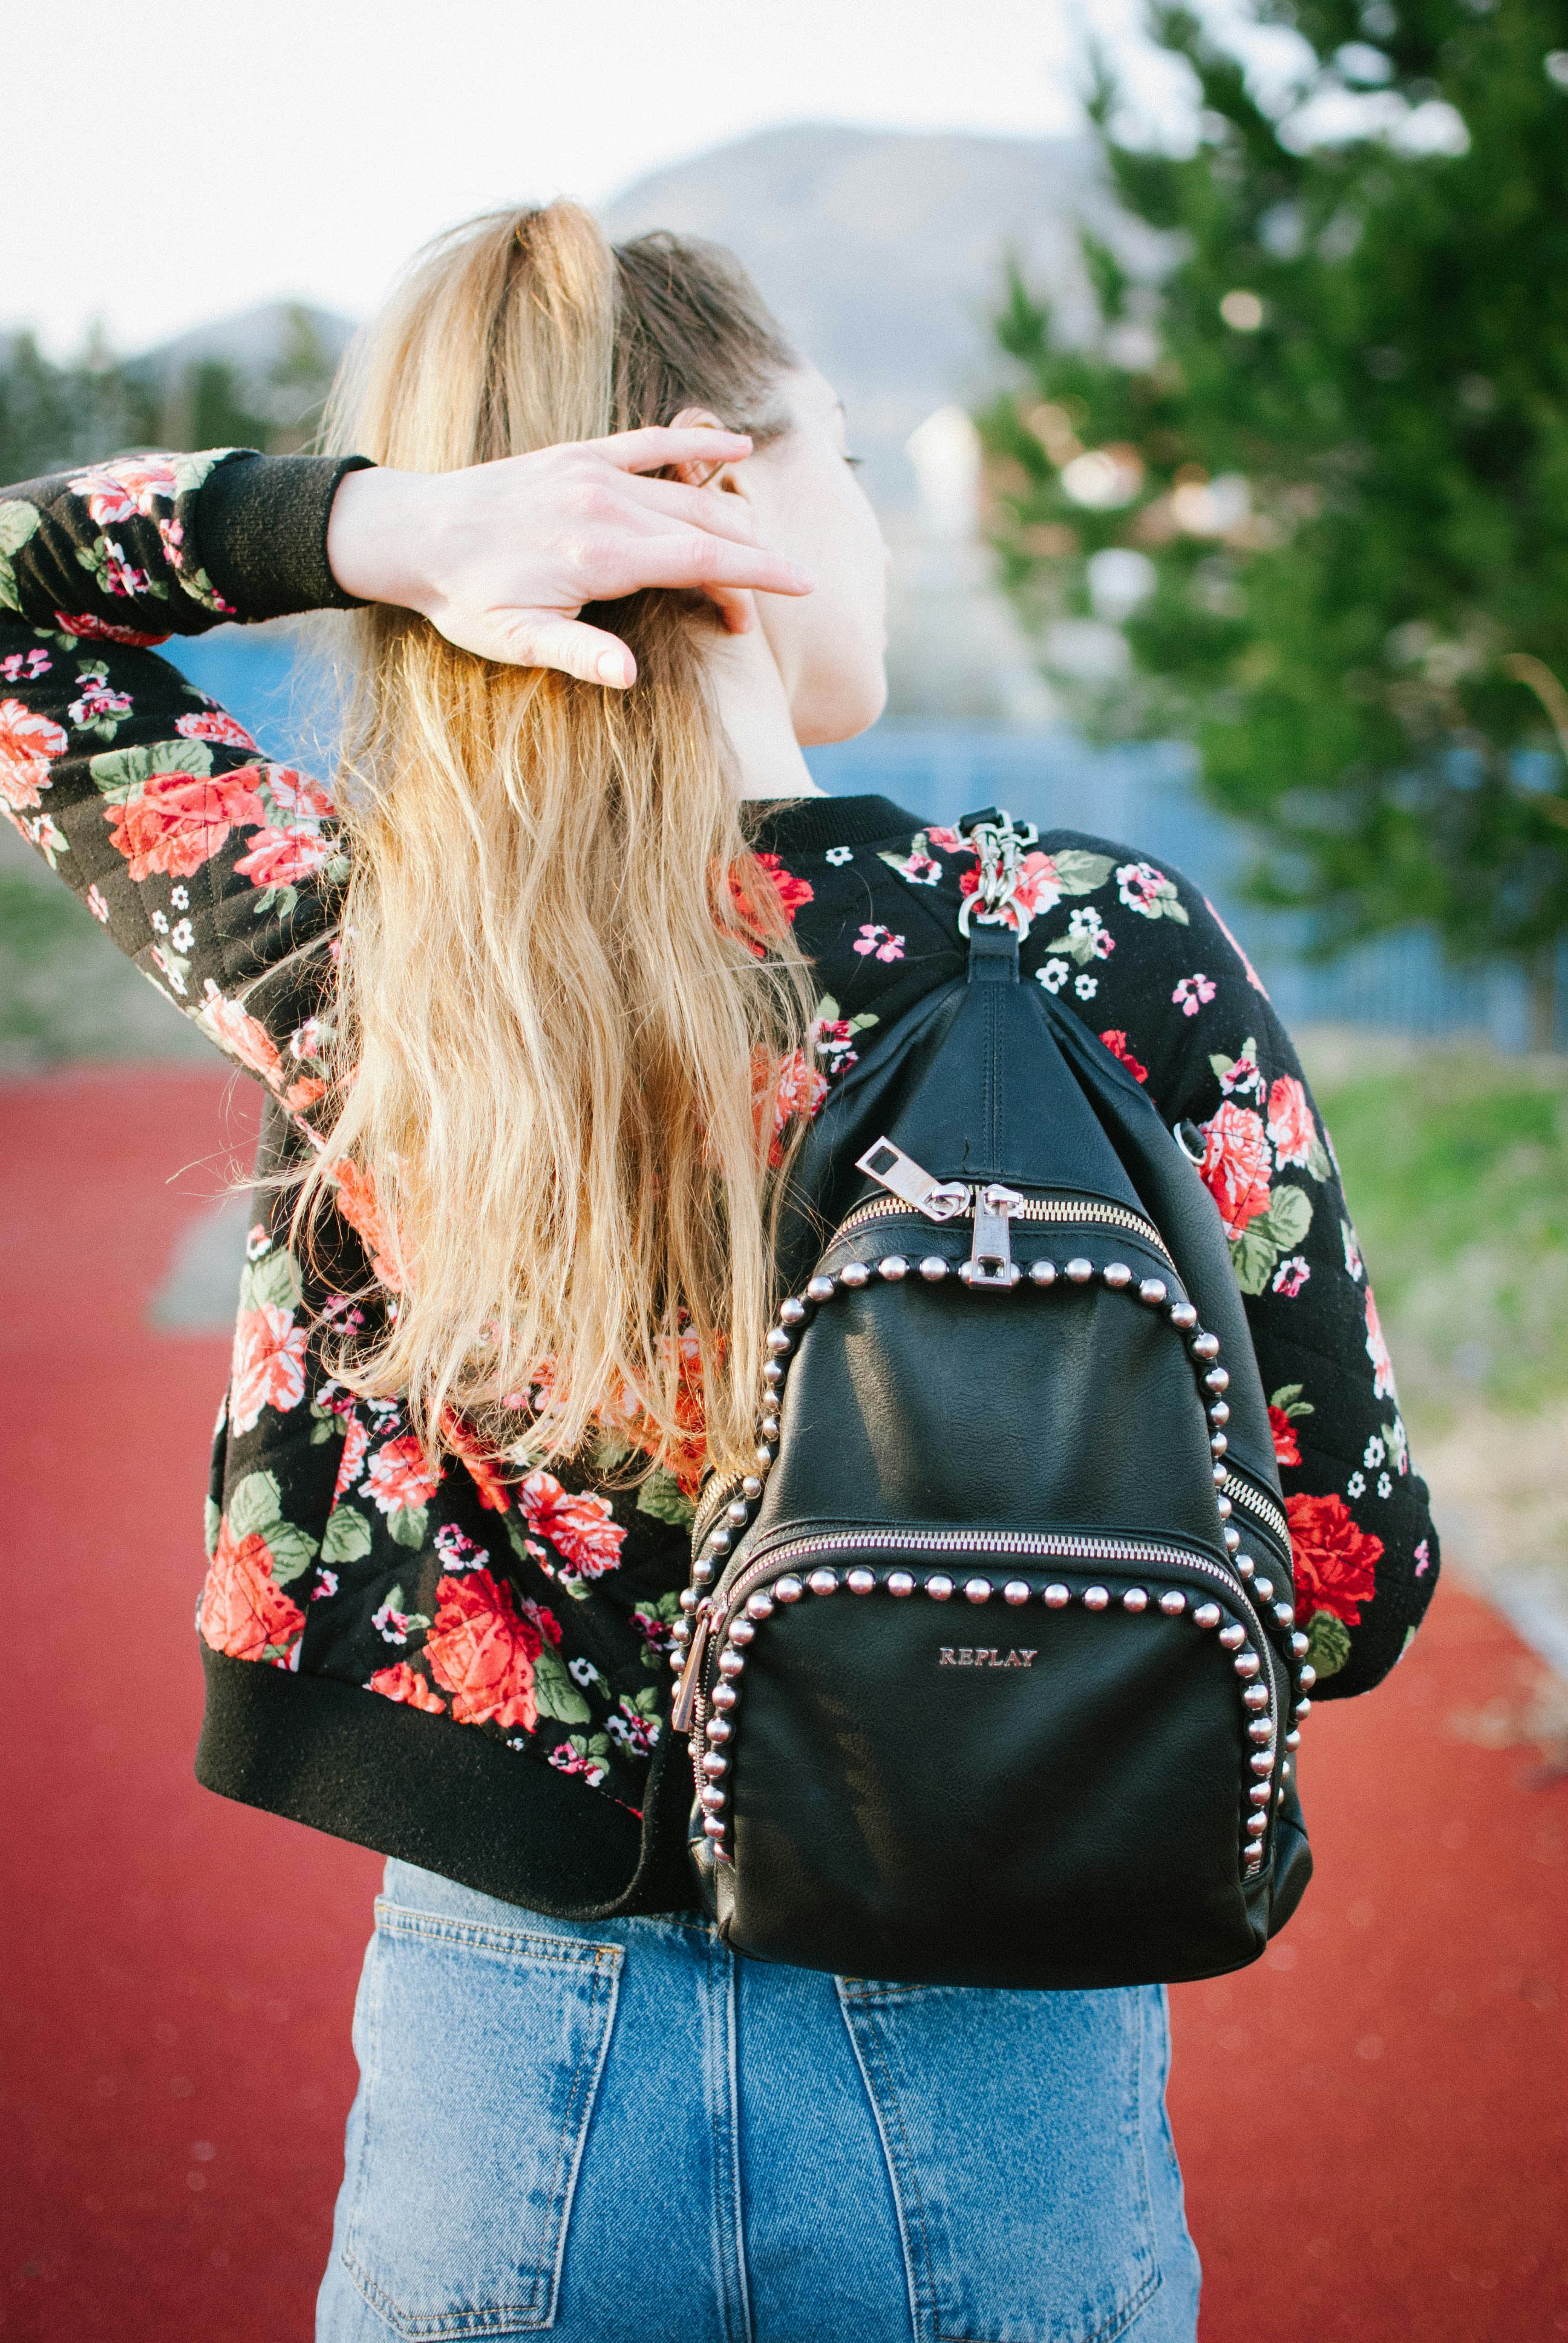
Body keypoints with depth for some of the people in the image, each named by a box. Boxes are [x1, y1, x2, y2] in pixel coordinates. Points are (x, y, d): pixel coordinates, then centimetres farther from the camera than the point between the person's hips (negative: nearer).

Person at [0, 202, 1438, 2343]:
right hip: (995, 2106, -1)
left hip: (499, 2089, 2)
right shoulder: (1103, 951, -18)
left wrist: (372, 523, -12)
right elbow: (1346, 1587, -11)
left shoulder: (335, 952, -13)